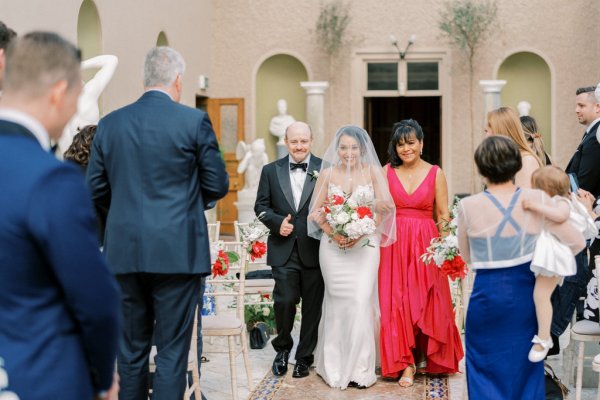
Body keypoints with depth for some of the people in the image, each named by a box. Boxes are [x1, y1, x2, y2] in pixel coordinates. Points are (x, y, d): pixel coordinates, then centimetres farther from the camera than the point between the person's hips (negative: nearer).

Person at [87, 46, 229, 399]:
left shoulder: (110, 123, 4)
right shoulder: (194, 120, -5)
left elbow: (95, 189, 7)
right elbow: (218, 185, -1)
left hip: (124, 252, 4)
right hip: (178, 251, -3)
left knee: (131, 349, 13)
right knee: (172, 351, 2)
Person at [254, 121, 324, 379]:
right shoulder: (270, 170, 7)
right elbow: (261, 205, 7)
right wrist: (277, 222, -11)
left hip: (315, 250, 0)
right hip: (284, 249, 0)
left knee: (312, 306, 7)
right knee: (284, 300, -7)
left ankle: (304, 357, 24)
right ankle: (283, 348, 20)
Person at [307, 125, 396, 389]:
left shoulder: (373, 171, 2)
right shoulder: (327, 173, 5)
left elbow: (385, 207, -4)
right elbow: (316, 211, 5)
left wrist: (363, 232, -13)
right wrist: (333, 233, -10)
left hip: (365, 245, -1)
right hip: (333, 246, 1)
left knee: (360, 301, -8)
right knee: (338, 303, 2)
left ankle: (360, 367, 2)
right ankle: (336, 365, 14)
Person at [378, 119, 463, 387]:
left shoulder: (435, 174, 2)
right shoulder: (387, 172, 4)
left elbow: (443, 216, 2)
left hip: (426, 244, 0)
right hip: (394, 244, 0)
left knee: (427, 302, 4)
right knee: (396, 302, -2)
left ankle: (425, 357, 23)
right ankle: (406, 364, 6)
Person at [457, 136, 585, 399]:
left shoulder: (468, 207, -12)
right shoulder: (537, 200, -9)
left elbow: (466, 257, 2)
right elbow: (577, 243, -3)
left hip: (487, 293, -2)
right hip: (526, 292, 2)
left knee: (486, 368, 12)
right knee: (525, 366, 18)